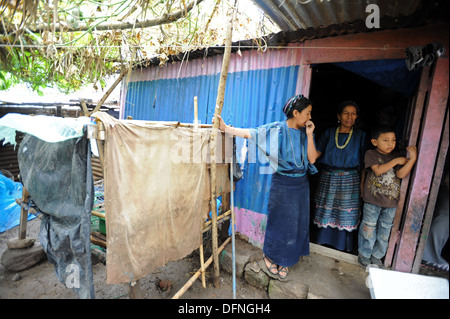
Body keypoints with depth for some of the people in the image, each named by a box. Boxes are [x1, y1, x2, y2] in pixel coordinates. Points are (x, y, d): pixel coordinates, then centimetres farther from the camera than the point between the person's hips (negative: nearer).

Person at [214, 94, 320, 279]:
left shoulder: (306, 132, 3)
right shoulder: (276, 129, -11)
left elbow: (312, 159, -5)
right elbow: (250, 134, -17)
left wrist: (309, 135, -12)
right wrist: (226, 128, -25)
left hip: (301, 184, 6)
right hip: (281, 183, -5)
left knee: (296, 222, 14)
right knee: (278, 221, 7)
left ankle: (285, 260, 36)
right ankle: (270, 256, 33)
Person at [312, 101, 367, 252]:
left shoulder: (360, 135, 5)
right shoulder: (328, 133, 6)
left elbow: (363, 162, 4)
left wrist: (362, 184, -2)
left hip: (349, 180, 0)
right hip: (328, 179, 1)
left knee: (346, 213, 6)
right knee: (325, 211, 8)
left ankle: (342, 243, 27)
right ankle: (322, 239, 29)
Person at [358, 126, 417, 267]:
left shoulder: (397, 156, 7)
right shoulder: (371, 154, -4)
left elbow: (401, 174, -6)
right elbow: (378, 170, -16)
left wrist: (412, 158, -14)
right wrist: (396, 161, -13)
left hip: (391, 202, 4)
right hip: (372, 200, -4)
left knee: (385, 230, 13)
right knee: (369, 228, 6)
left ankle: (376, 255, 30)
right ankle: (364, 254, 23)